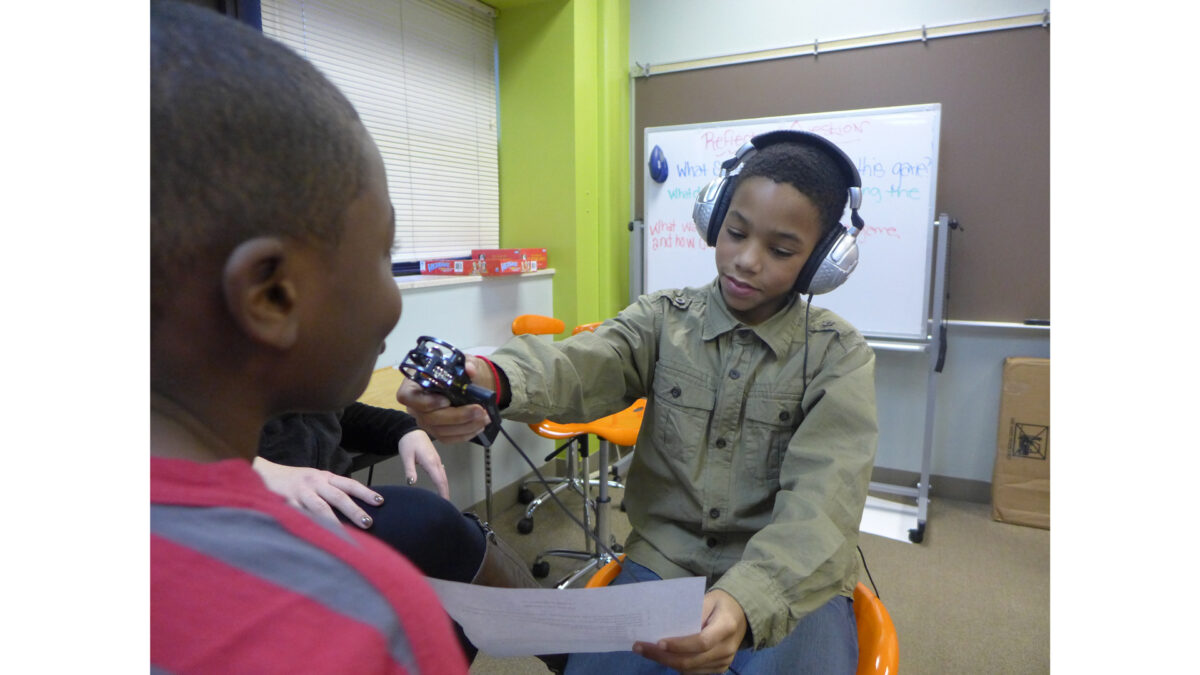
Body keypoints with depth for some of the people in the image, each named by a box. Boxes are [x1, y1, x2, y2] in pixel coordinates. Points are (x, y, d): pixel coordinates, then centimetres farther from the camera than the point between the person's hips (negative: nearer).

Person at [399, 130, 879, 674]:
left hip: (795, 583, 0)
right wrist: (497, 379, -44)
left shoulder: (839, 357, -6)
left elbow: (820, 503, -18)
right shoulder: (663, 319, -1)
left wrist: (746, 599, -37)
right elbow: (581, 366, -21)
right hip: (662, 565, 1)